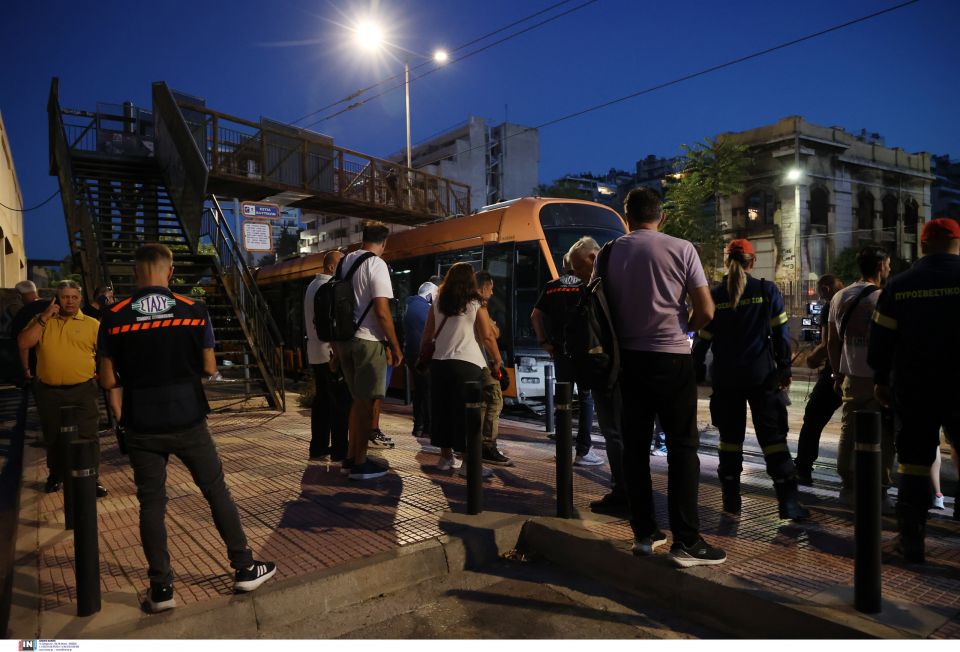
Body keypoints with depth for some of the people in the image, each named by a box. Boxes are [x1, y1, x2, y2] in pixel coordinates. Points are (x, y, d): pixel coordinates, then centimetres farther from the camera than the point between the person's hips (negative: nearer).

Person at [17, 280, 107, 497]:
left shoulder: (91, 324, 1)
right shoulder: (41, 321, 6)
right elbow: (23, 343, -8)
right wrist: (44, 317, -12)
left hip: (82, 390, -2)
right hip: (48, 391, 2)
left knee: (87, 436, -2)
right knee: (53, 436, 16)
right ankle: (56, 475, 34)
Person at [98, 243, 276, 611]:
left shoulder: (114, 318, -5)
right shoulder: (194, 311, -6)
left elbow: (108, 381, -2)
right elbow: (209, 368, -1)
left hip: (142, 426, 1)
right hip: (188, 420, 0)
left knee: (151, 503, 10)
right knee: (217, 492, 11)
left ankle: (161, 588, 16)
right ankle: (244, 569, 20)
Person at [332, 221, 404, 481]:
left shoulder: (345, 261, 12)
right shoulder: (376, 264, -12)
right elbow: (382, 311, -18)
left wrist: (336, 341, 23)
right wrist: (396, 347, -10)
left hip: (345, 338, 8)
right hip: (368, 340, -8)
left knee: (358, 400, 18)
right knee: (366, 402, 1)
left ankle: (351, 458, 25)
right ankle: (360, 464, 9)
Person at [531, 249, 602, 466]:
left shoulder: (552, 287, 9)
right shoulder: (586, 285, -2)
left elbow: (535, 315, 4)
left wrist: (543, 341, 7)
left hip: (559, 350, 4)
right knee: (586, 399, 2)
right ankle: (583, 451, 0)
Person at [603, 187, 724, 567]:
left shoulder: (612, 252, 3)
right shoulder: (681, 249, -4)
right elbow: (705, 311, -5)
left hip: (629, 359, 3)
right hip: (671, 358, -3)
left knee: (635, 446, 9)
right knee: (682, 447, 2)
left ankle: (644, 533, 16)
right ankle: (686, 542, 2)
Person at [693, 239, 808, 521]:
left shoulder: (714, 295, -1)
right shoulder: (768, 291, -2)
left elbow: (704, 339, 0)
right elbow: (781, 333, -4)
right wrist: (784, 369, 2)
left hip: (726, 377, 1)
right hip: (762, 375, -1)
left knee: (730, 436, 11)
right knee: (772, 436, 4)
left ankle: (731, 500, 14)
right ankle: (788, 502, 2)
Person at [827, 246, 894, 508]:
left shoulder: (839, 297, 8)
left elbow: (832, 341, 11)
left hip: (851, 377, 6)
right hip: (879, 378, -6)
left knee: (848, 432, 11)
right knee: (883, 437, 3)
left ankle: (847, 488, 18)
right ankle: (879, 493, 7)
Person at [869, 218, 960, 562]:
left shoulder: (899, 285, -1)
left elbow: (881, 338, 1)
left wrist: (881, 379, 10)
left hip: (913, 388, 1)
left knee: (913, 461, 8)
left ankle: (911, 540, 11)